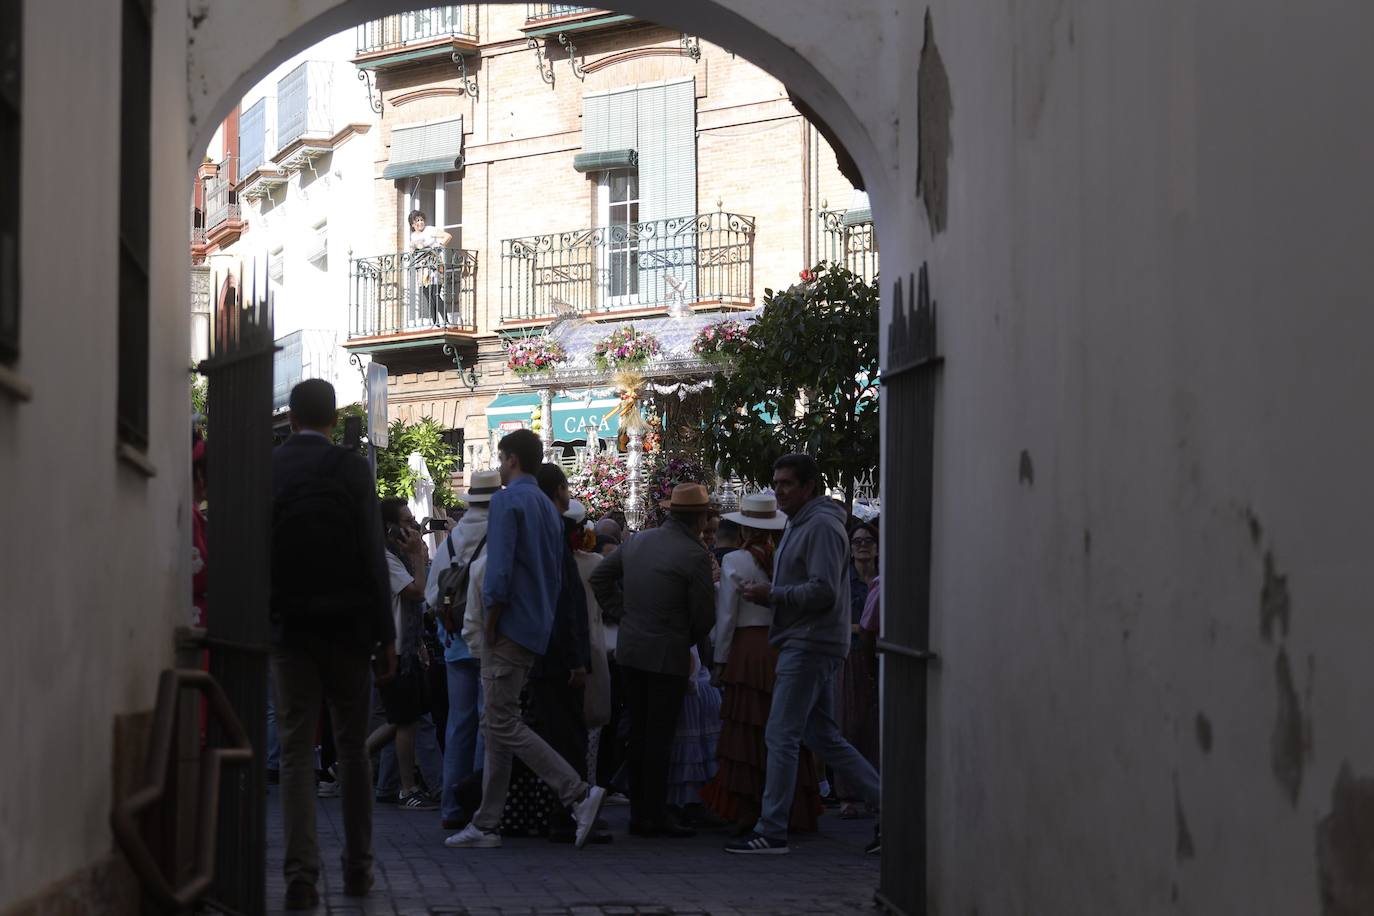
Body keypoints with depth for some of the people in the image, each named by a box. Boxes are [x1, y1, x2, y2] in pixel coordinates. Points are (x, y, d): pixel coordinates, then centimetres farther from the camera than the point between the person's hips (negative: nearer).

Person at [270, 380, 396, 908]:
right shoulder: (350, 469, -5)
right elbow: (373, 557, -7)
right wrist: (386, 635, -3)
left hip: (287, 626, 1)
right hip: (346, 625, -1)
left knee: (296, 751, 1)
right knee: (353, 747, 11)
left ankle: (301, 875, -8)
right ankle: (358, 868, 15)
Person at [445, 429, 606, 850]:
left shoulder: (508, 500, -10)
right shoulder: (549, 508, 18)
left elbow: (499, 571, -19)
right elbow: (556, 576, 20)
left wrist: (490, 628, -12)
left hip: (509, 629, -9)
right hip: (535, 633, 9)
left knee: (504, 725, -9)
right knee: (499, 726, 10)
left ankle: (579, 793, -15)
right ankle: (486, 824, 11)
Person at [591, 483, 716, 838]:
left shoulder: (637, 541, 7)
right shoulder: (695, 556, -13)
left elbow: (599, 578, 15)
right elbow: (704, 615, -10)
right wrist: (688, 642, 9)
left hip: (630, 649, 6)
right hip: (668, 655, -6)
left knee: (638, 733, 12)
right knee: (659, 738, -2)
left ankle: (638, 813, 16)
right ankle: (655, 816, 0)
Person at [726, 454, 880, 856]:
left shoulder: (822, 527, -13)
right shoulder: (798, 525, 20)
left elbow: (823, 591, -21)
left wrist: (772, 594, -18)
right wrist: (765, 591, 6)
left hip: (811, 645, -11)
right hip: (805, 645, 11)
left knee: (781, 736, -8)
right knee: (824, 738, 13)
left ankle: (771, 831, -5)